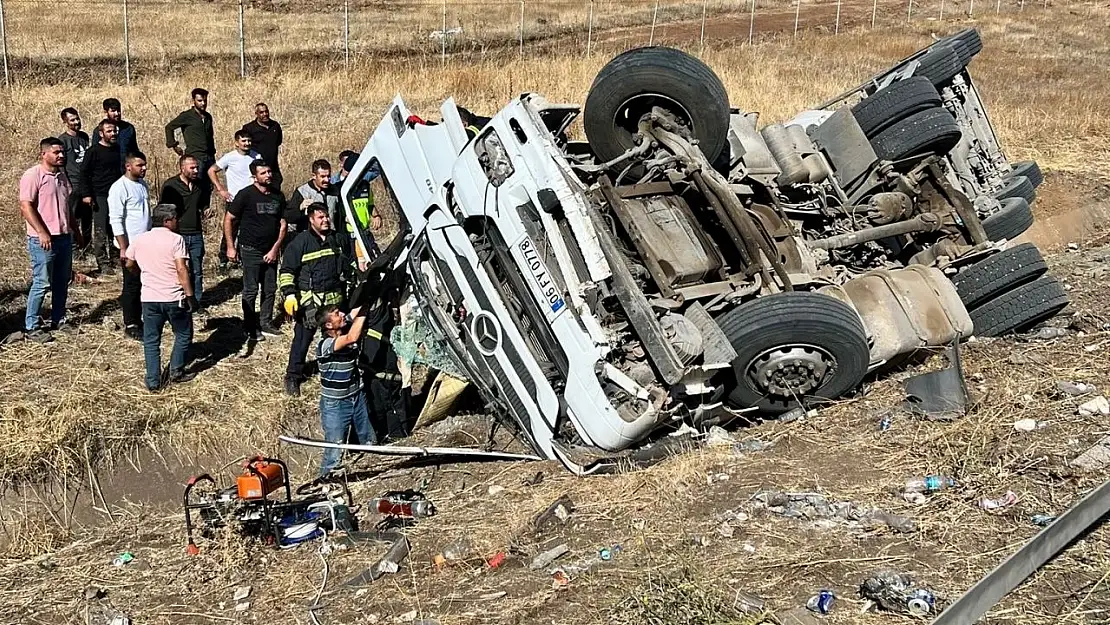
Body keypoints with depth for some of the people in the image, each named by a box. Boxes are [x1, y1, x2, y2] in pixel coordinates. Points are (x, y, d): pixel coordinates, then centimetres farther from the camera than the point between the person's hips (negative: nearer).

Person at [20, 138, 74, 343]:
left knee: (62, 282, 14)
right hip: (43, 239, -8)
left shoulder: (61, 175, 13)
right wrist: (42, 233, -22)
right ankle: (32, 327, 4)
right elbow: (26, 206, -17)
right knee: (42, 284, -5)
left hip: (64, 237, 8)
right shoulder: (32, 176, -12)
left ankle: (59, 320, 26)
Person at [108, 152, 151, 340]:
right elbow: (116, 220, -16)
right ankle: (130, 325, 8)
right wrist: (123, 248, -19)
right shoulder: (120, 188, -14)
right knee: (132, 285, 0)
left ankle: (138, 320, 20)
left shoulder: (143, 184, 11)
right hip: (131, 246, -7)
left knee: (143, 284, 11)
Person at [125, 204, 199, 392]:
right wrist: (190, 296, -14)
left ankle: (153, 381, 10)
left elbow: (129, 265, 17)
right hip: (174, 298, -3)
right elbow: (181, 269, -16)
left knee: (151, 341, 12)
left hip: (149, 299, 4)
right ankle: (176, 372, 20)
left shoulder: (138, 240, 5)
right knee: (183, 335, 18)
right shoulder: (175, 239, -9)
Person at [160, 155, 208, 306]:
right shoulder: (170, 185, -9)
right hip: (177, 234, -5)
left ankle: (197, 301, 23)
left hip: (196, 235, 5)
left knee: (197, 271, 12)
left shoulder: (199, 184, 7)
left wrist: (205, 210, 6)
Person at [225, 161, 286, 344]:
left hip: (271, 251, 5)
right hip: (251, 251, -5)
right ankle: (251, 329, 7)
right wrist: (230, 247, -8)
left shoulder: (278, 196, 5)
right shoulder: (246, 195, -9)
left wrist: (275, 249, -2)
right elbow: (228, 219, -5)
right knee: (251, 291, -1)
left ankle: (266, 323, 23)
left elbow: (282, 224, 8)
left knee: (270, 289, 10)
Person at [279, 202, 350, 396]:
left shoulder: (339, 240, 9)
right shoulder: (301, 242, -6)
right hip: (308, 300, -5)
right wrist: (289, 294, -15)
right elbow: (287, 271, -7)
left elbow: (348, 266, 22)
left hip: (334, 299, 5)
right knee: (302, 338, -4)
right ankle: (293, 376, 5)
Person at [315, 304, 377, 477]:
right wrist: (362, 313, -32)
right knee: (335, 451, -3)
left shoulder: (348, 331, -4)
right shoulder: (324, 345, -26)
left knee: (369, 443, 15)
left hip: (358, 397, 7)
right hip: (335, 404, -7)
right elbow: (352, 338, -40)